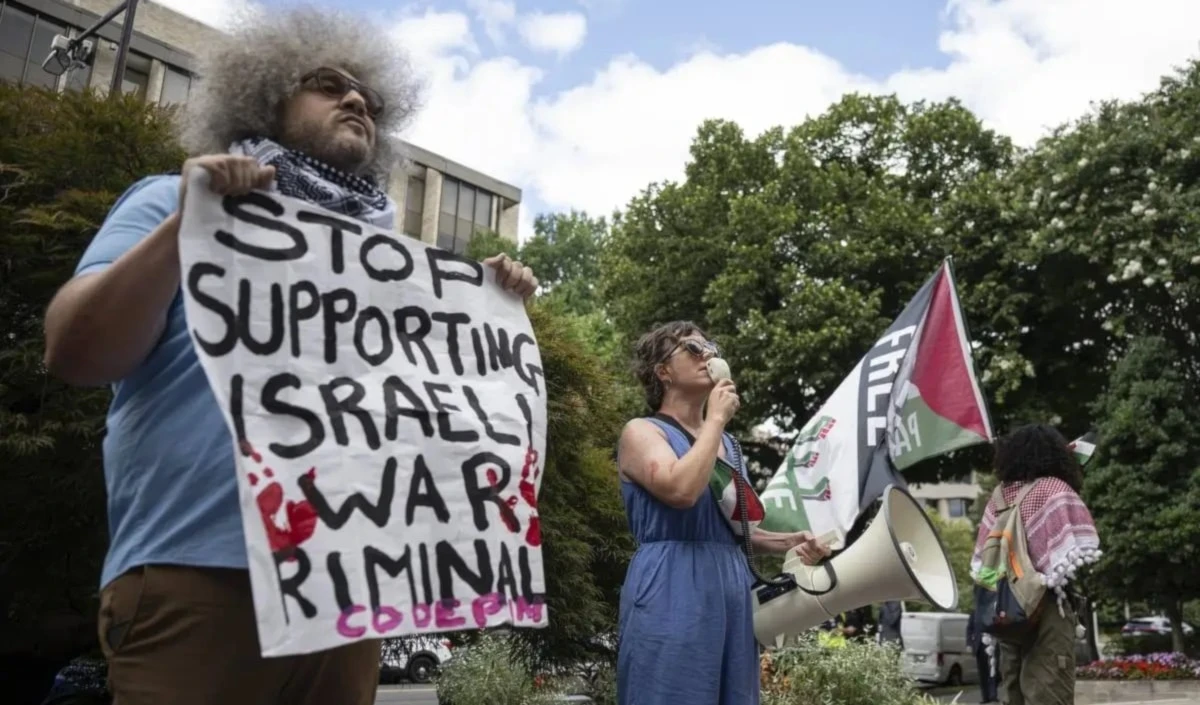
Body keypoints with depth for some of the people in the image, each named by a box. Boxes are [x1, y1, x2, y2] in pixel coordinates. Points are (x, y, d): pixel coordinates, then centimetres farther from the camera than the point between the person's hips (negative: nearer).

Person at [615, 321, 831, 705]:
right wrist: (716, 418, -10)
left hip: (732, 589, 7)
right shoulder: (641, 432, -2)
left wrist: (789, 542, 9)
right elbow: (682, 490, -22)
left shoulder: (727, 443, 20)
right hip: (671, 595, -7)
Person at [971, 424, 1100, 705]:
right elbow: (1079, 548, -12)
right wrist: (1056, 577, 3)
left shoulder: (998, 497, 11)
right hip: (1045, 605, -5)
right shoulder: (1053, 488, -3)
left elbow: (982, 559, 11)